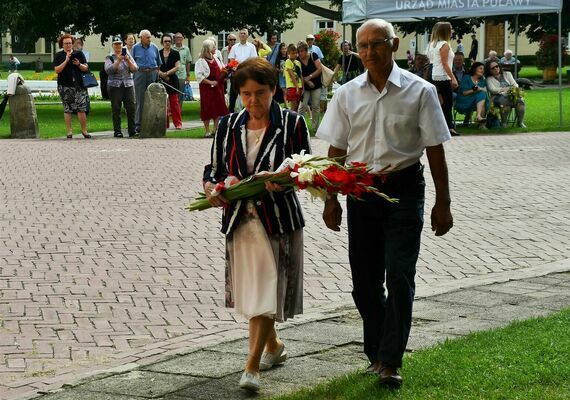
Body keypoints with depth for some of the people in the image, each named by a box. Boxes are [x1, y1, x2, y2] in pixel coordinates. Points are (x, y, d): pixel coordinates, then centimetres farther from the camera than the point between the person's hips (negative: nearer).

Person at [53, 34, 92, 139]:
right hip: (65, 86, -1)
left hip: (79, 85, 1)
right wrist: (66, 61, -13)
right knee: (67, 109, 1)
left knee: (81, 108, -7)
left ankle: (84, 130, -2)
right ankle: (69, 131, 5)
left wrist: (78, 64, -10)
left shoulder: (79, 54, 12)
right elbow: (57, 70, -4)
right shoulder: (58, 56, 7)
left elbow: (86, 68, 10)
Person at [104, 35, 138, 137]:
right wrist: (118, 61, -19)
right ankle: (117, 131, 1)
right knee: (116, 109, -3)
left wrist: (128, 60, -12)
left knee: (131, 108, -2)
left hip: (128, 85, 3)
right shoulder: (109, 58, 4)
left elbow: (135, 69, 3)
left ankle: (132, 130, 3)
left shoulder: (128, 56, 12)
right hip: (114, 86, -2)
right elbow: (108, 70, -13)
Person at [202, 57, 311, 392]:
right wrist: (212, 189, -13)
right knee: (249, 288, 14)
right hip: (240, 218, 4)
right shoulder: (229, 126, 7)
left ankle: (252, 366, -7)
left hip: (278, 218, -4)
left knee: (266, 291, -8)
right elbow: (214, 169, 9)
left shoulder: (292, 123, -3)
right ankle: (273, 345, 38)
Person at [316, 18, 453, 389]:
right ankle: (376, 353, 24)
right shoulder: (347, 94, 4)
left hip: (404, 189, -3)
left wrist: (443, 202, -3)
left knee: (399, 275, -9)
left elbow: (435, 149, -2)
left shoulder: (420, 91, -5)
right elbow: (337, 150, 9)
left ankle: (390, 362, -5)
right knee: (365, 279, 9)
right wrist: (331, 199, 8)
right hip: (361, 190, 4)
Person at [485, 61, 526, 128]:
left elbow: (515, 84, 12)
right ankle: (503, 123, -29)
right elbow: (492, 89, -6)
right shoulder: (489, 79, 12)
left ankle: (520, 122, -24)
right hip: (498, 97, -3)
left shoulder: (507, 74, 22)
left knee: (520, 101, -30)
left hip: (511, 96, 3)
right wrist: (505, 89, -16)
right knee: (504, 101, -38)